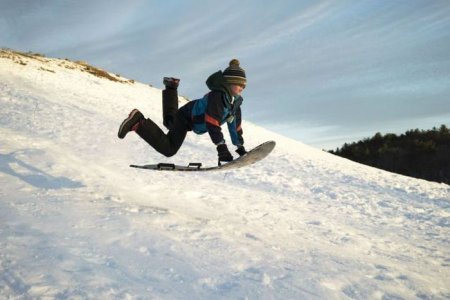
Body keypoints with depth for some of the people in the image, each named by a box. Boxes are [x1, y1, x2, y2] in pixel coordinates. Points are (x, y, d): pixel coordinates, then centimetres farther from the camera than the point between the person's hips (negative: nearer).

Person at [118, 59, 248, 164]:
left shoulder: (236, 100, -7)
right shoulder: (217, 96, -33)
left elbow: (235, 124, 4)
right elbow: (212, 123, -40)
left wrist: (240, 147, 5)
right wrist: (222, 148, -43)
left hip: (194, 118, 9)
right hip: (186, 116, -9)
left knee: (171, 123, 36)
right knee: (168, 150, -20)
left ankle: (171, 87, 48)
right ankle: (137, 123, -13)